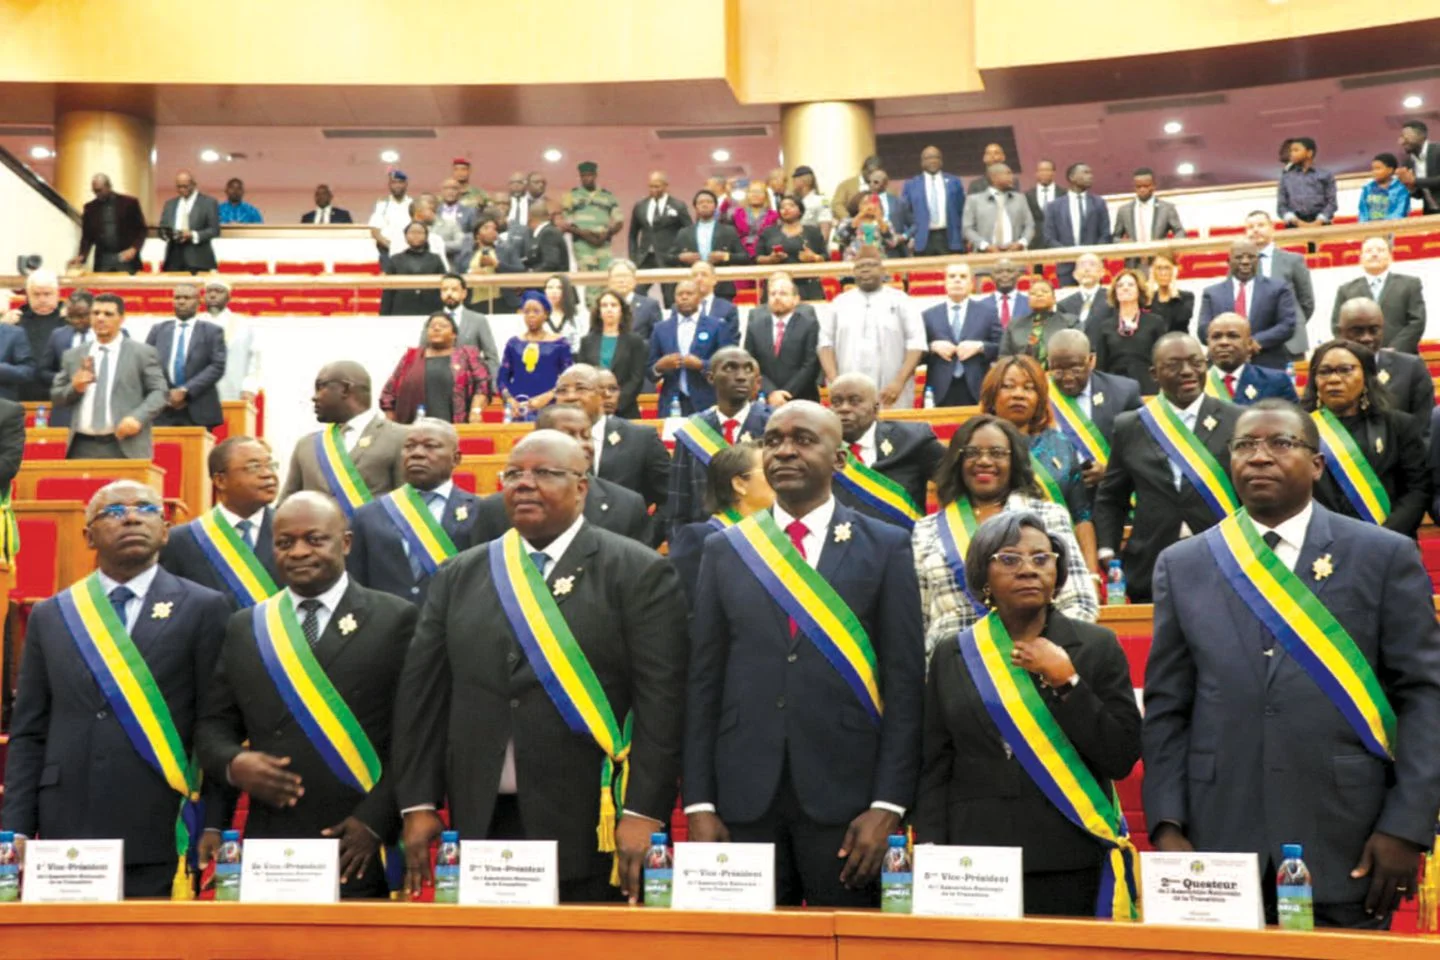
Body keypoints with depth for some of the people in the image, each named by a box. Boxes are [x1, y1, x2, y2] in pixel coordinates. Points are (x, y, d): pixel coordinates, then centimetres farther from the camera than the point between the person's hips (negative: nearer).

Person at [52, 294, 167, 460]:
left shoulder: (142, 353, 7)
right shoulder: (72, 355, 17)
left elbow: (158, 392, 1)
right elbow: (55, 396, 19)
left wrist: (138, 418, -15)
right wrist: (74, 388, -3)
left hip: (125, 448, -3)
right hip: (83, 447, 3)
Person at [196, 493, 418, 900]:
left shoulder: (397, 620, 0)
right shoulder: (244, 628, 13)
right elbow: (213, 725, 15)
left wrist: (375, 820, -12)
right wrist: (233, 763, -6)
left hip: (362, 853, -3)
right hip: (270, 850, 3)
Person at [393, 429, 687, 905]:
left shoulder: (638, 573, -1)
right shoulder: (459, 577, 13)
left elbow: (660, 700, -7)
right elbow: (422, 692, 11)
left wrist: (644, 813, -13)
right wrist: (419, 805, 4)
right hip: (481, 825, 4)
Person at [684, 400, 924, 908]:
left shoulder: (886, 547, 3)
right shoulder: (725, 549, 9)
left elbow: (904, 682, -1)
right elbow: (704, 682, 7)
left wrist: (888, 806, -8)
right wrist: (699, 804, 1)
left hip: (845, 797, -2)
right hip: (744, 799, 2)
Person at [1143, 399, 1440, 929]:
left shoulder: (1385, 556, 3)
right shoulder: (1183, 565, 8)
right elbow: (1166, 709, 7)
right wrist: (1166, 825, -1)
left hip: (1345, 851, -1)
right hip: (1219, 846, 2)